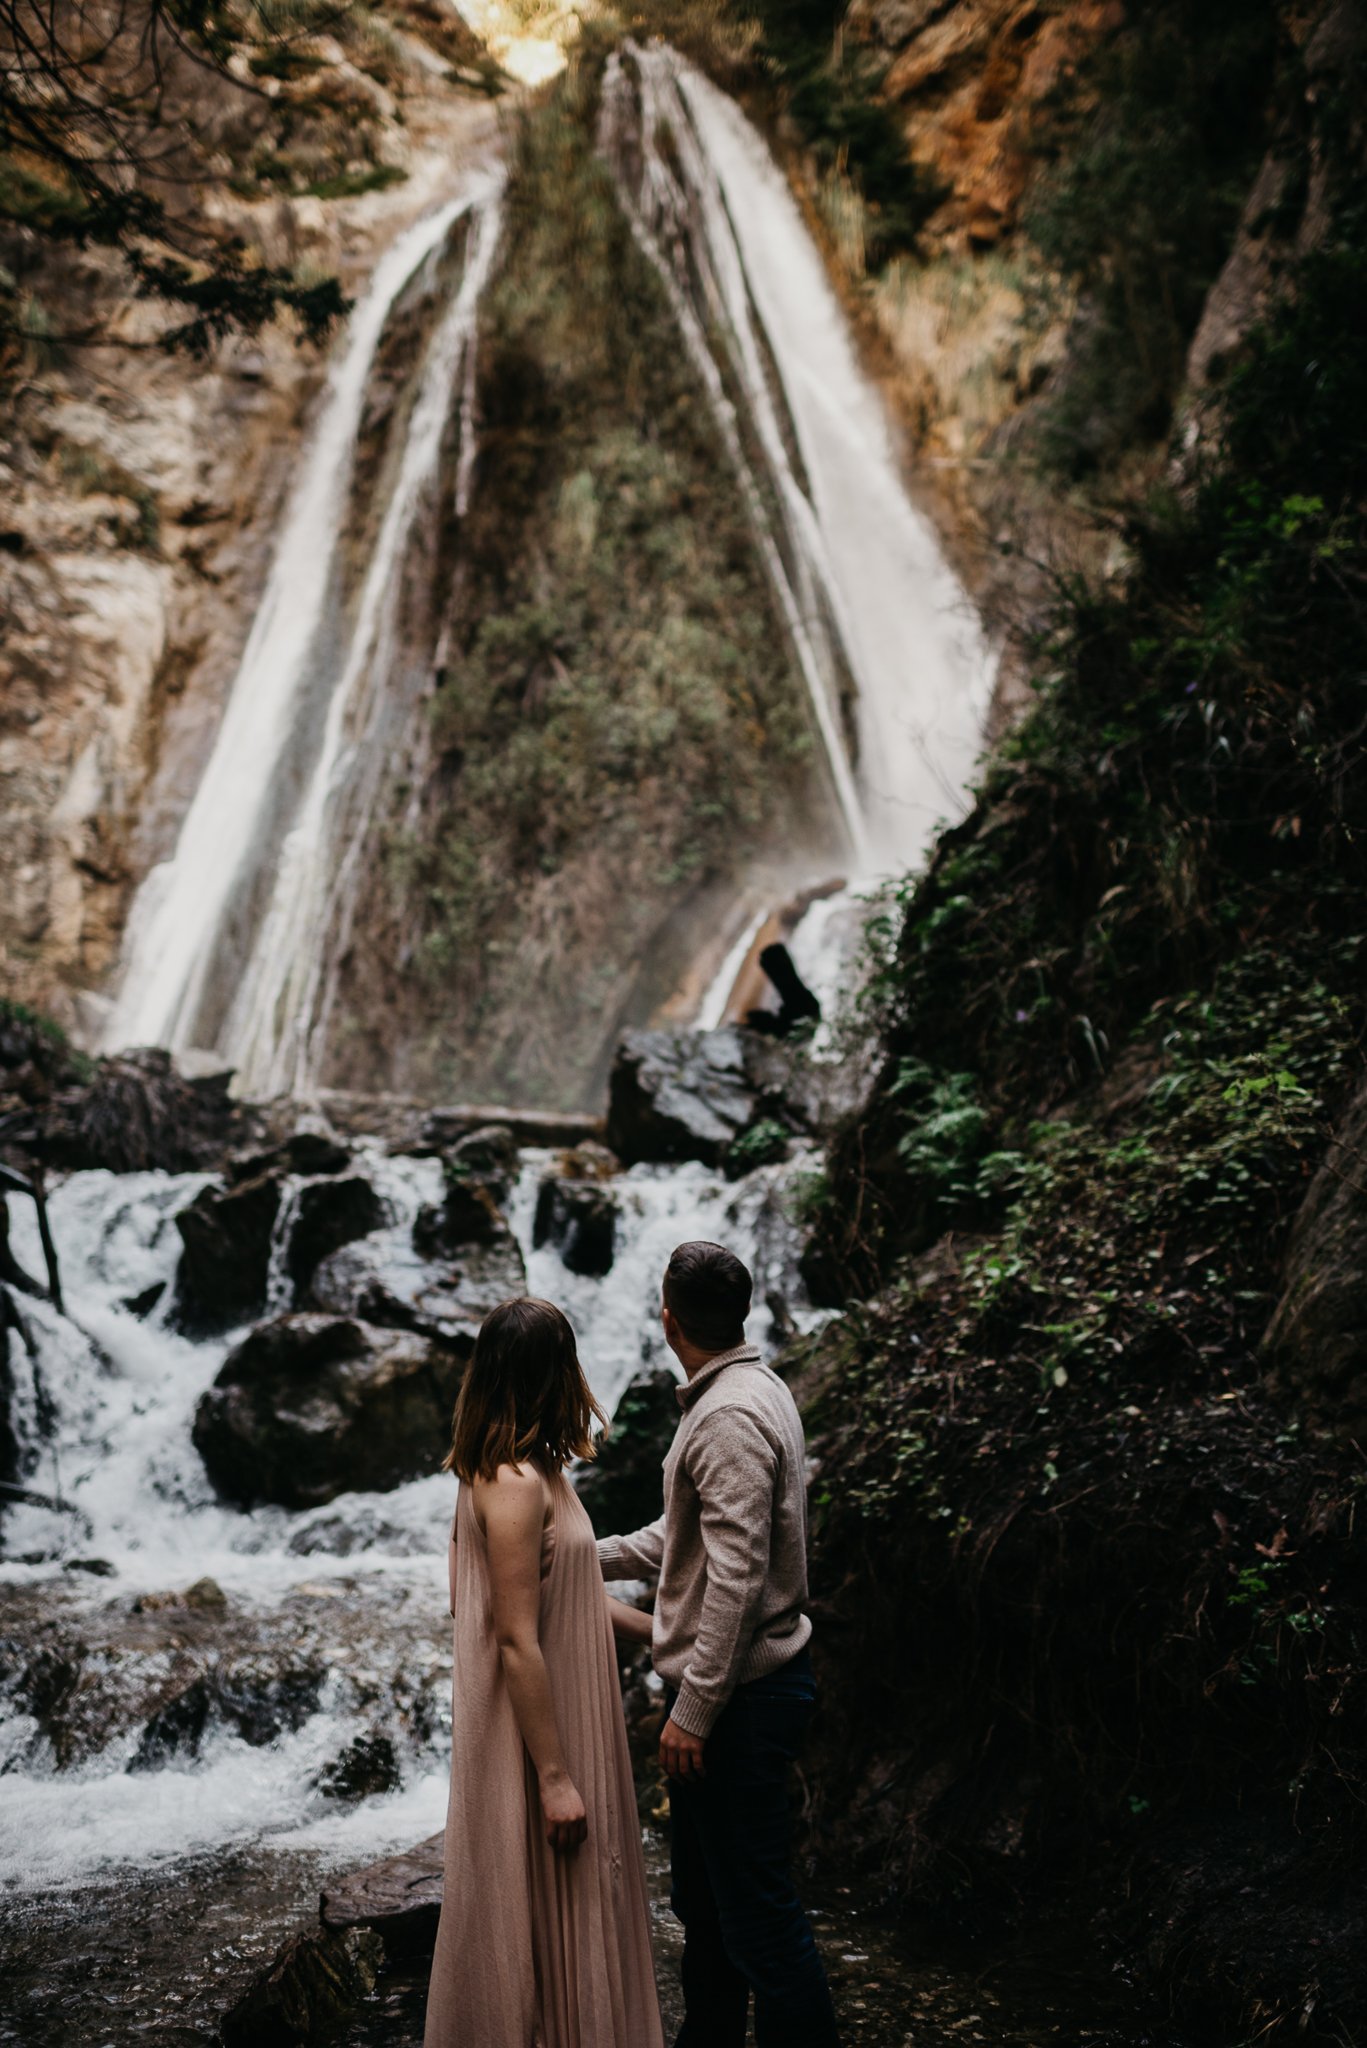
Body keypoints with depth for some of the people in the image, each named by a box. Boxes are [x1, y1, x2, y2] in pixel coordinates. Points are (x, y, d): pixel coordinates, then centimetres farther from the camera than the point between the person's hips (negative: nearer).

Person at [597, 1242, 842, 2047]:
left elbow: (736, 1575, -26)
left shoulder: (730, 1417, -22)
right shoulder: (754, 1390, 11)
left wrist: (692, 1711, -22)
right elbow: (688, 1534, 20)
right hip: (743, 1687, 11)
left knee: (758, 1912, -2)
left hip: (739, 1698, -11)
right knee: (704, 1898, 21)